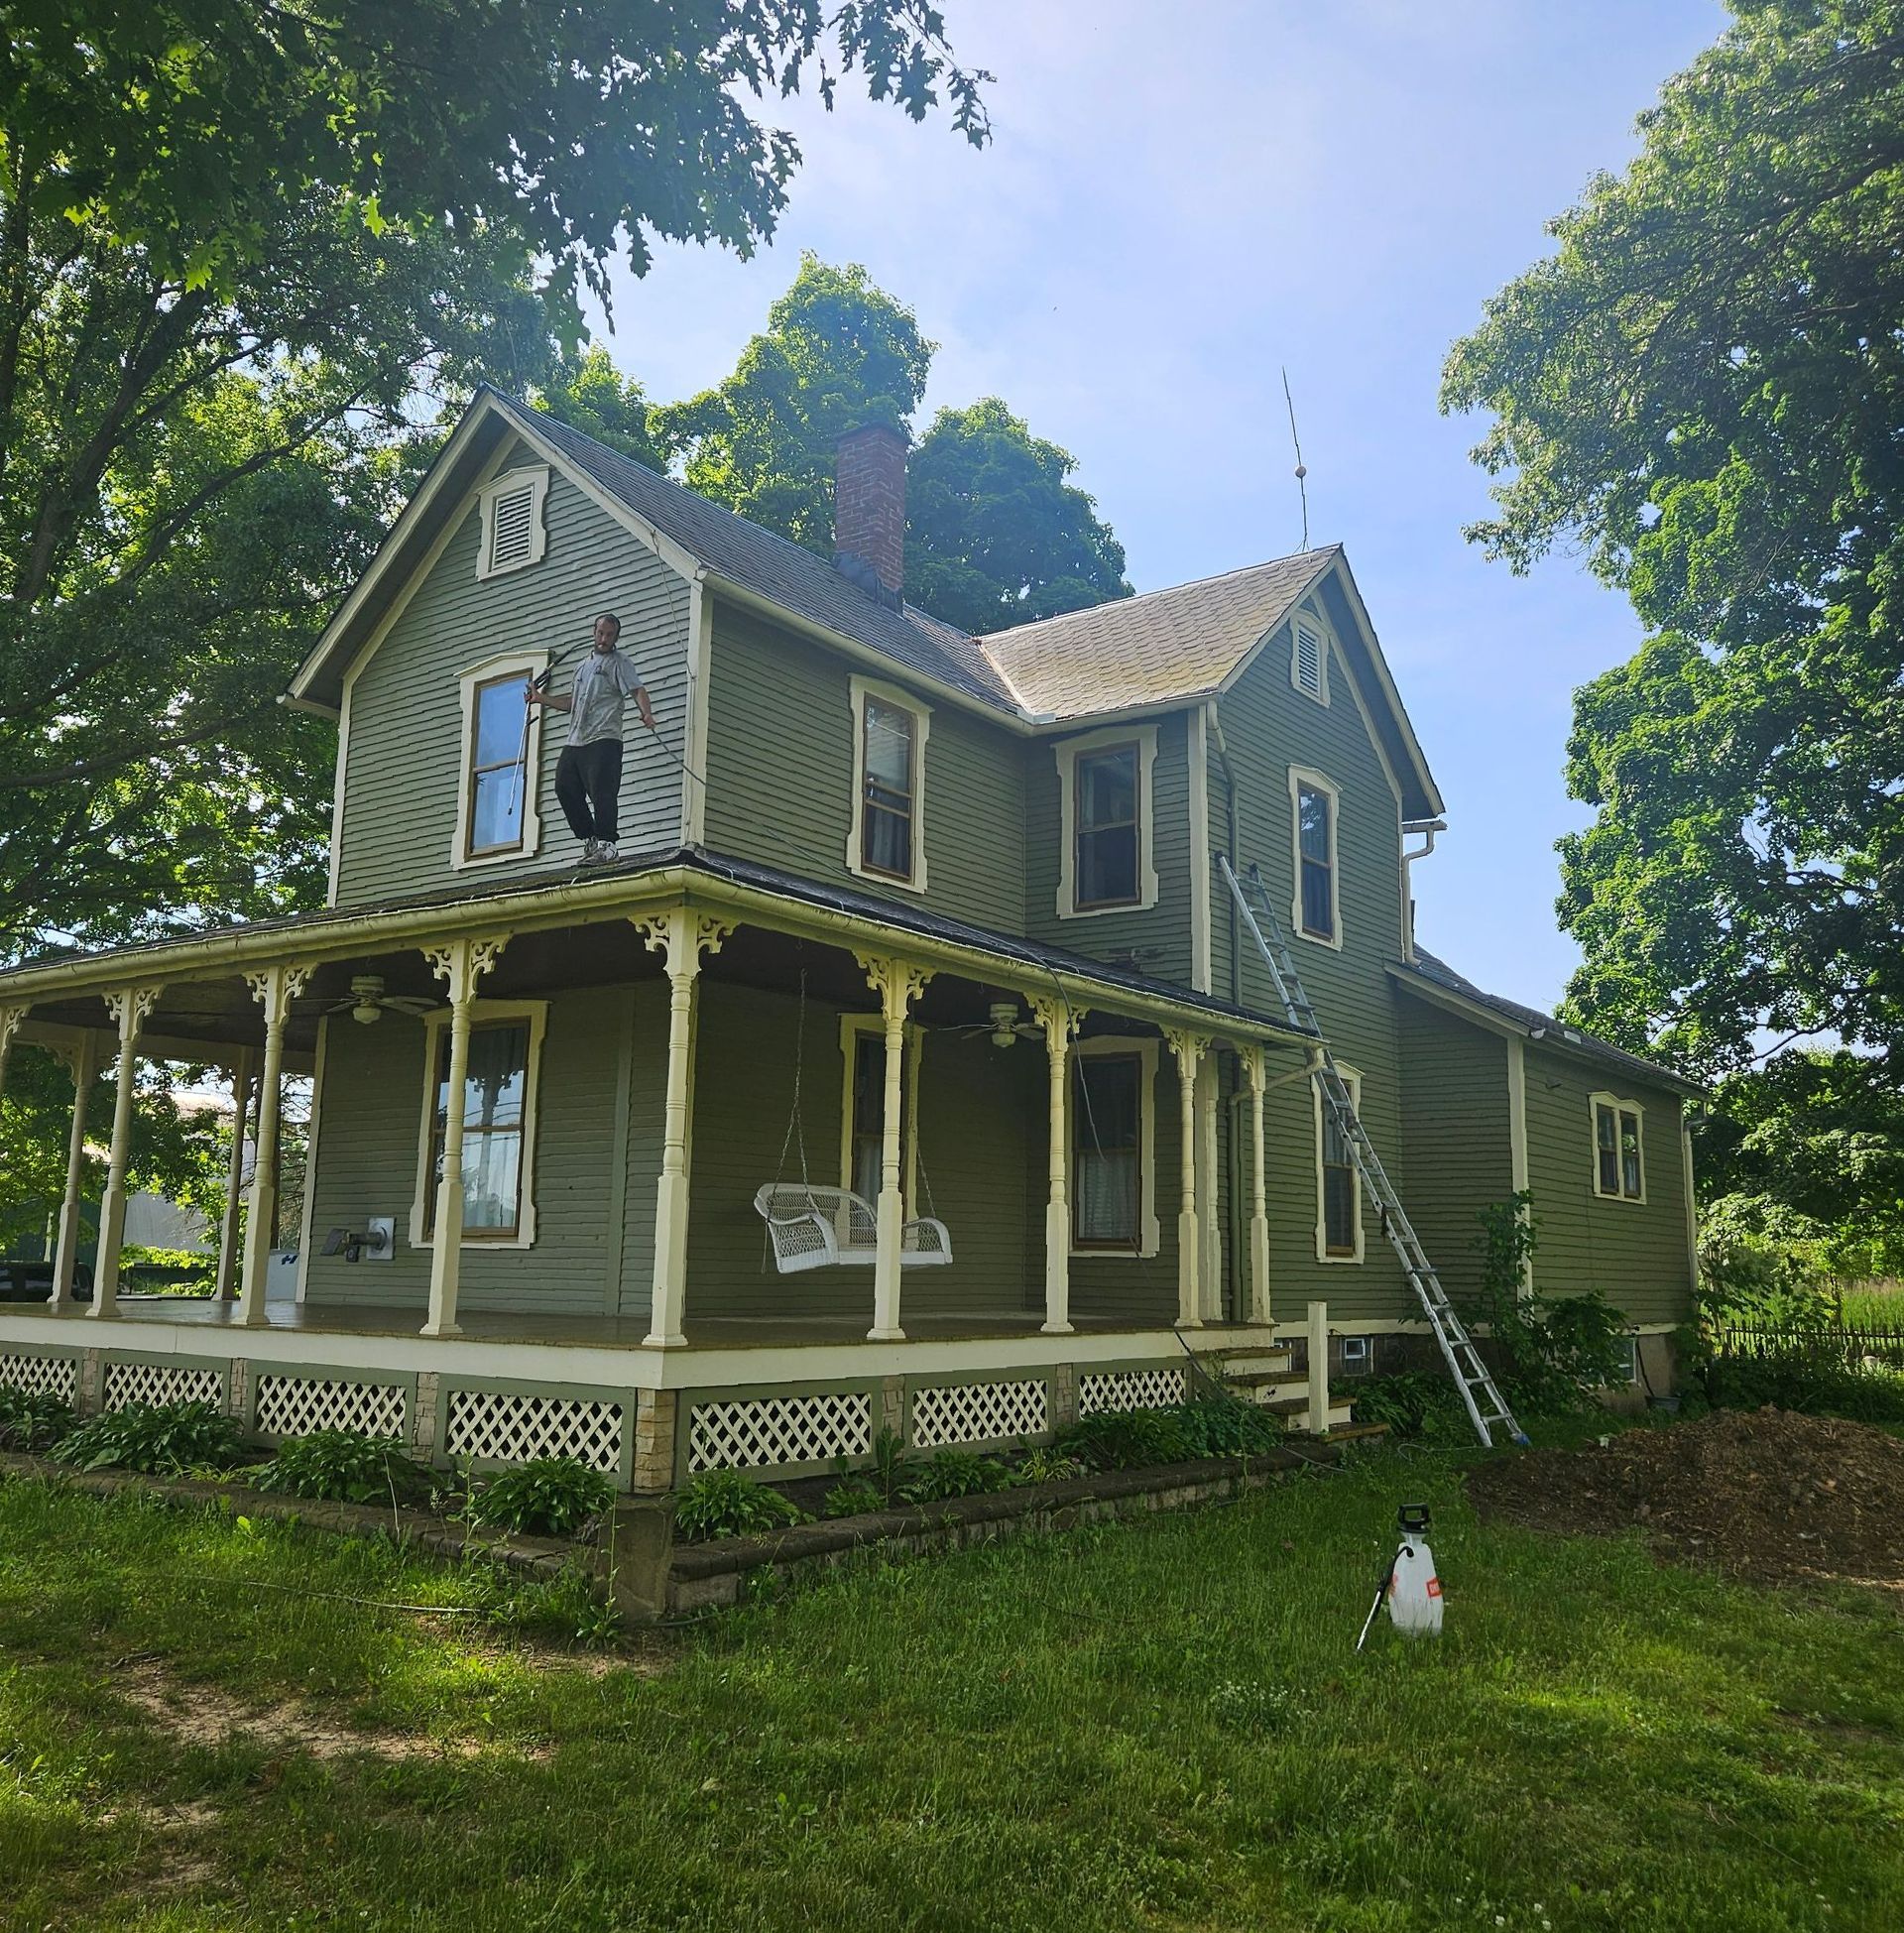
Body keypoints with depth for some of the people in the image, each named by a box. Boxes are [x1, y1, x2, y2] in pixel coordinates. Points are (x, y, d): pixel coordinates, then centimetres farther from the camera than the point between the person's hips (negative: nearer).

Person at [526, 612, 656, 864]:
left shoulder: (620, 663, 4)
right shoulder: (582, 665, 26)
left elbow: (637, 690, -11)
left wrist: (647, 713, -31)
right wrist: (542, 698, 24)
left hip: (604, 739, -8)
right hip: (575, 741, 8)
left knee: (601, 792, -14)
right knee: (565, 787, 2)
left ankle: (607, 845, -11)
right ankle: (590, 841, 8)